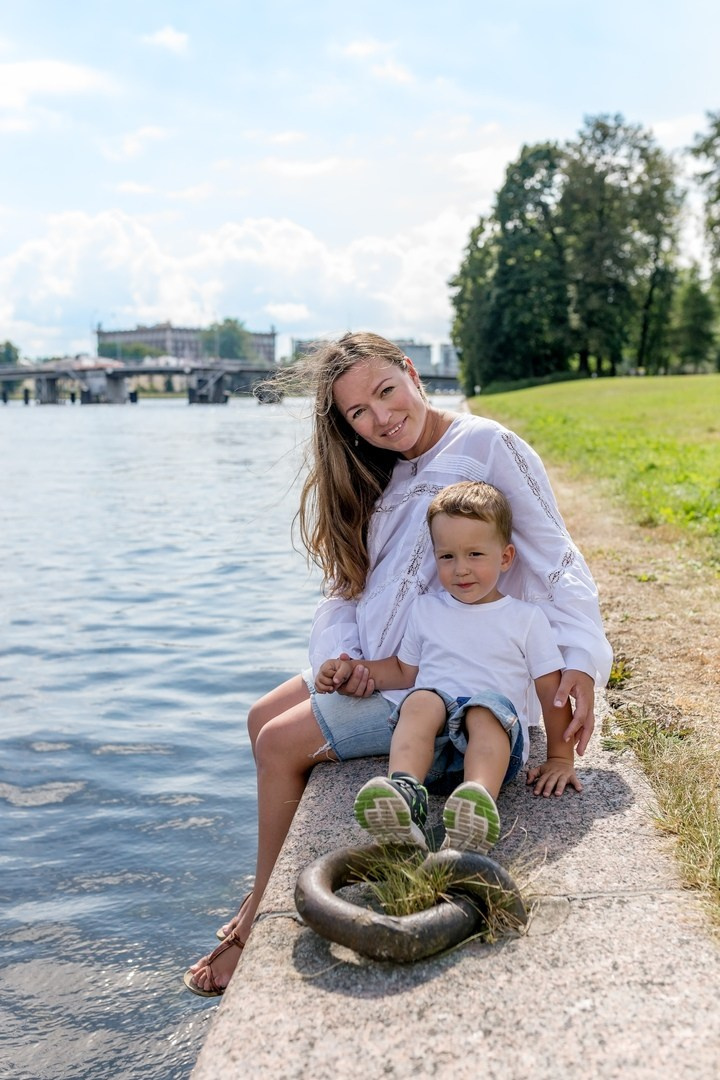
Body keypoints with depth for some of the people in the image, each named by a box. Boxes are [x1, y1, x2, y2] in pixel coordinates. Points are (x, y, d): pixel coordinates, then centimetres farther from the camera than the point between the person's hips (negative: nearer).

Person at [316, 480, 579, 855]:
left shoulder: (526, 617, 13)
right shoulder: (426, 609, 22)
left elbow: (553, 689, 12)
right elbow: (404, 672, 26)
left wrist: (560, 758, 7)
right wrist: (352, 668, 11)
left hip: (495, 734, -2)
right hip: (431, 739, 2)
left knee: (488, 707, -36)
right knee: (421, 700, -32)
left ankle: (479, 806, -62)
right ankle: (405, 794, -57)